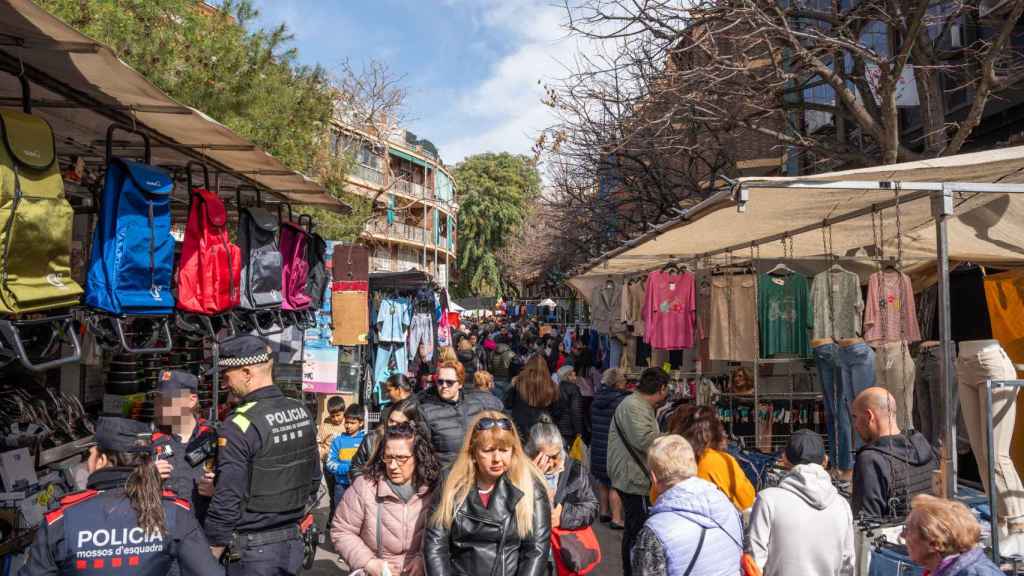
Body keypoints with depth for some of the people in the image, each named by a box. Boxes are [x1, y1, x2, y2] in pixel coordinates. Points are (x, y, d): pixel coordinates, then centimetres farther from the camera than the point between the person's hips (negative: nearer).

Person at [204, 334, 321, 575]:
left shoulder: (240, 425, -20)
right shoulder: (302, 412, 1)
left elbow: (227, 503, -20)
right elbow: (314, 479, 9)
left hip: (252, 549, -6)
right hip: (293, 541, 6)